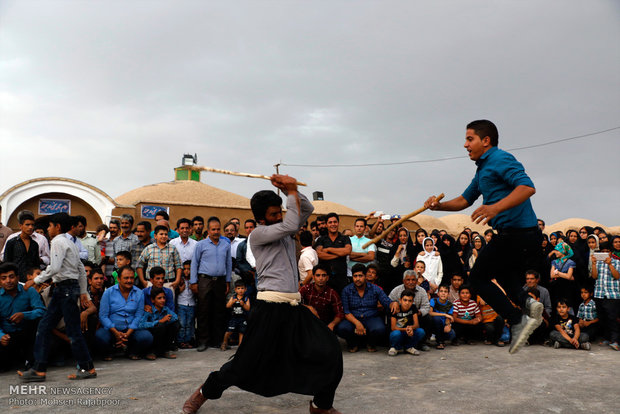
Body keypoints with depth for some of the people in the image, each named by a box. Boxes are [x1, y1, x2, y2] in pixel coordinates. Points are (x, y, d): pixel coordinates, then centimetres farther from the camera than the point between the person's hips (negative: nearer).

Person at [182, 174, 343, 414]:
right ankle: (204, 392, 24)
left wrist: (291, 191, 3)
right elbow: (291, 224, -18)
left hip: (294, 307, 7)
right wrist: (291, 192, -5)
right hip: (269, 307, -6)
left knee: (329, 351, -3)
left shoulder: (284, 231, 17)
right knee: (246, 363, 0)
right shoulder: (257, 234, -4)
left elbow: (307, 209, 19)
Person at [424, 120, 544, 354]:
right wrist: (439, 205, 5)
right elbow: (465, 200, 23)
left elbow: (527, 187, -25)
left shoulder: (500, 159, -11)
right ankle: (527, 302, 1)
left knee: (478, 277, 1)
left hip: (516, 233, -11)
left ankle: (518, 321, -4)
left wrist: (496, 207, -38)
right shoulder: (483, 168, 21)